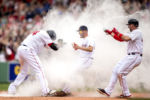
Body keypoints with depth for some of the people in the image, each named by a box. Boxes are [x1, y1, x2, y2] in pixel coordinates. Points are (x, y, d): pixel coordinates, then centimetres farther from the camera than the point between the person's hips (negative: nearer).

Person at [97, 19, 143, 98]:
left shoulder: (137, 32, -9)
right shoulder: (132, 33, 22)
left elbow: (126, 38, -25)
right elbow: (121, 39, 25)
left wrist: (117, 33, -14)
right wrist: (111, 33, 19)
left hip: (134, 57, -10)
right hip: (130, 57, 10)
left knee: (120, 73, -14)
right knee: (115, 71, 7)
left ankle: (126, 93, -9)